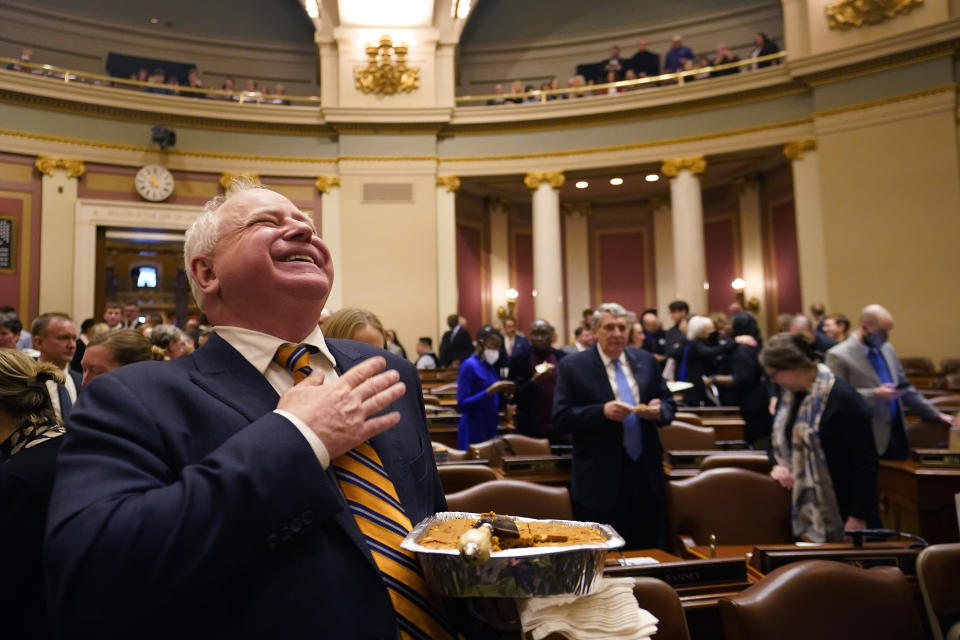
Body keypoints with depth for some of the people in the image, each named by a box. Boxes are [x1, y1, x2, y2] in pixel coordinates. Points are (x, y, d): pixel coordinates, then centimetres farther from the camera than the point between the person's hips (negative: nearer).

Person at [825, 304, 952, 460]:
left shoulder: (887, 349, 11)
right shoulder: (839, 355, -12)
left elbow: (905, 387, 20)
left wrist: (935, 415, 19)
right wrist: (874, 395, -22)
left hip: (897, 434, 7)